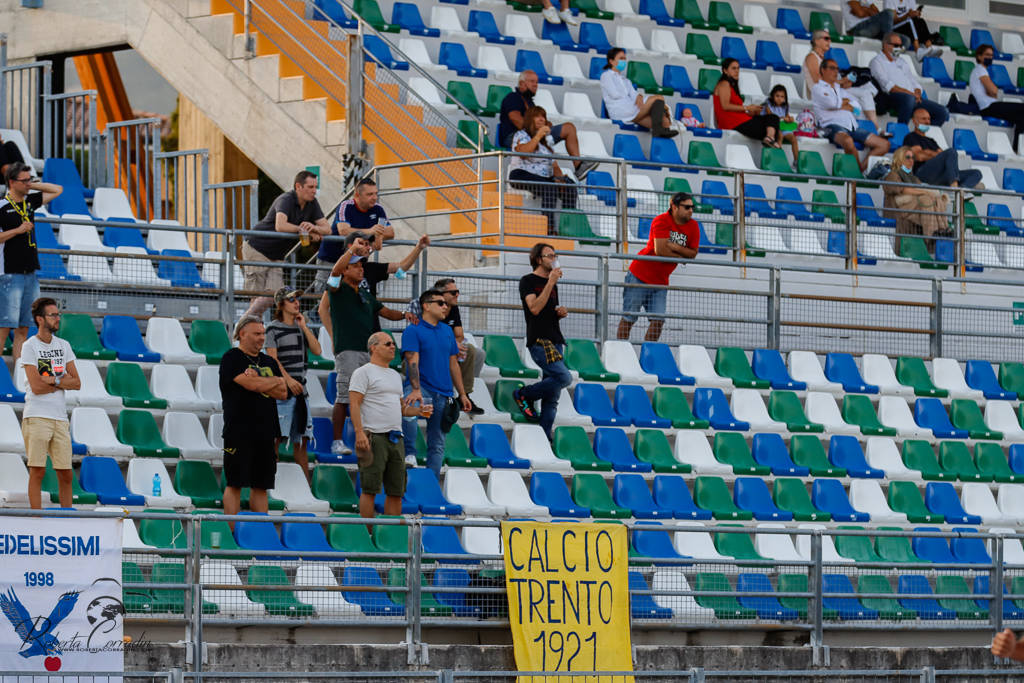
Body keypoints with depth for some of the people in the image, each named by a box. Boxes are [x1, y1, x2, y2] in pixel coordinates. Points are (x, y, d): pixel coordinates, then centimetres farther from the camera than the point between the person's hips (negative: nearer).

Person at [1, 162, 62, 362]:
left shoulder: (30, 201, 13)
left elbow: (57, 190, 25)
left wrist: (34, 185, 12)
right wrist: (18, 230, -15)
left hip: (31, 273, 7)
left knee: (23, 326, 6)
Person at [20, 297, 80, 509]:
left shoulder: (63, 346, 13)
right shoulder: (29, 347, -4)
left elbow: (76, 383, 8)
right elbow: (36, 387, -12)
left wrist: (52, 380, -7)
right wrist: (62, 381, -2)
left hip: (60, 418, 5)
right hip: (36, 418, -5)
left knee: (65, 474, 4)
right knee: (37, 471, -5)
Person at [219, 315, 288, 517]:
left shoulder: (269, 362, 18)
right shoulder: (231, 359, -3)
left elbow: (283, 393, 8)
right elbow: (250, 384, -16)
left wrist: (259, 382, -7)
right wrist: (275, 381, 1)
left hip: (266, 432, 6)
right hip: (239, 431, -6)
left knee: (261, 485, 6)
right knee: (235, 484, -5)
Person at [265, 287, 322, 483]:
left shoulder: (300, 327, 16)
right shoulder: (273, 328, -3)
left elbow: (317, 350, 7)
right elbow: (272, 358, -10)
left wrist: (304, 327, 2)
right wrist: (288, 380, -20)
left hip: (300, 389, 6)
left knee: (302, 439, 7)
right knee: (278, 437, -11)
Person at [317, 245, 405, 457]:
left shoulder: (366, 296, 23)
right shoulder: (338, 290, 2)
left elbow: (387, 312, 27)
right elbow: (336, 270, -17)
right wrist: (353, 249, -19)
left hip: (368, 351, 7)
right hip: (347, 350, -7)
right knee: (344, 398, -9)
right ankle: (337, 442, -6)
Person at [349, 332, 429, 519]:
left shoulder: (395, 376, 23)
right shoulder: (363, 372, -3)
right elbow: (354, 404, -11)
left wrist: (418, 411, 9)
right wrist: (359, 432, -23)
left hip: (395, 439, 8)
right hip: (374, 437, -8)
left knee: (396, 490, 7)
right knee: (370, 489, -9)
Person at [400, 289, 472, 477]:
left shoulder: (447, 331, 14)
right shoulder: (413, 331, -4)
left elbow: (453, 364, 19)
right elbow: (413, 361, -16)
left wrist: (462, 394, 17)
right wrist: (416, 390, -28)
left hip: (444, 394, 6)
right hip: (422, 389, -6)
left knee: (437, 445, 6)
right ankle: (410, 454, -30)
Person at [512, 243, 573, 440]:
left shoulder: (552, 284, 20)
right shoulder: (528, 281, -3)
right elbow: (535, 308, -17)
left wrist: (561, 312, 7)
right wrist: (550, 282, -16)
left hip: (555, 341, 8)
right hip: (539, 340, -8)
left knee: (552, 395, 3)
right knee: (564, 377, -23)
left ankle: (544, 435, 4)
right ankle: (524, 395, -5)